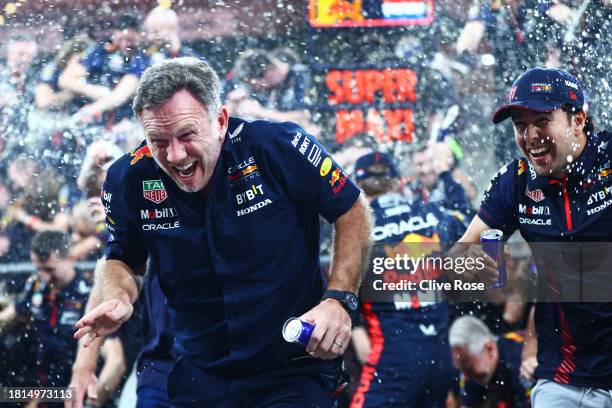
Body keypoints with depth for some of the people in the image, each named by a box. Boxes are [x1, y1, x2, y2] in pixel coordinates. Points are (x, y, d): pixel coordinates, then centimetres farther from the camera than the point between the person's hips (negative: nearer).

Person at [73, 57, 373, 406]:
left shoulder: (279, 148, -17)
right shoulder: (130, 180, -8)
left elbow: (353, 213, -4)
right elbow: (123, 260, 12)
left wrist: (339, 299, -15)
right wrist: (118, 299, -11)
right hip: (199, 376, 3)